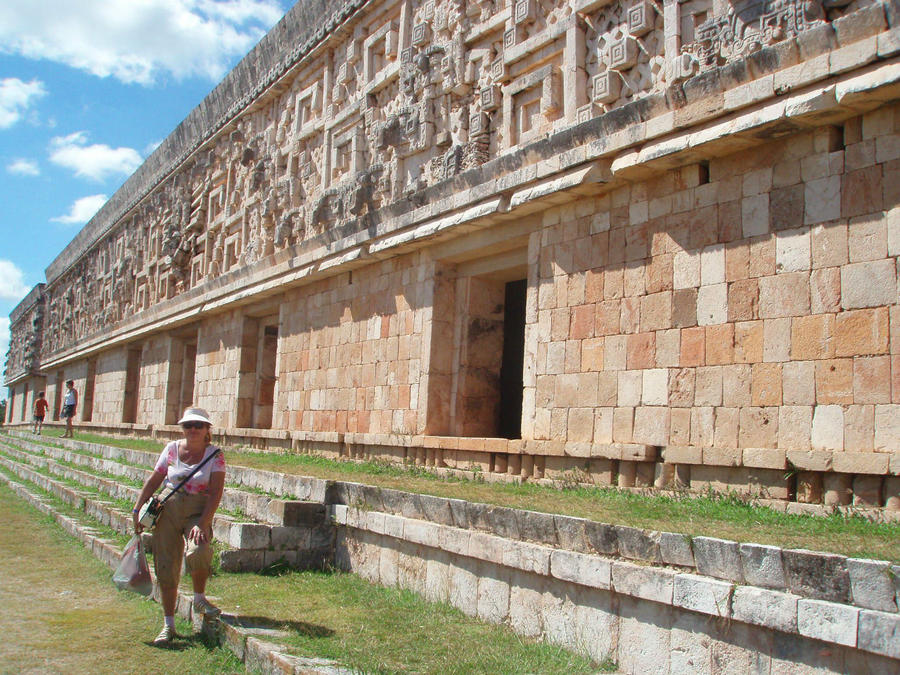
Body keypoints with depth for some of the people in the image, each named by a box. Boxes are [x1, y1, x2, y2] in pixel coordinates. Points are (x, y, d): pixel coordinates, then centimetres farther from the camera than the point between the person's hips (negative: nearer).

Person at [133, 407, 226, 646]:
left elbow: (216, 493, -11)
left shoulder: (215, 455, -4)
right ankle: (168, 625, 15)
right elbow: (154, 480, 13)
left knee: (198, 551, -29)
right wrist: (138, 510, 10)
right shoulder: (172, 449, 5)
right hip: (167, 509, 3)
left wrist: (202, 523, -20)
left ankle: (199, 598, 0)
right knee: (166, 566, 2)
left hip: (198, 511, -3)